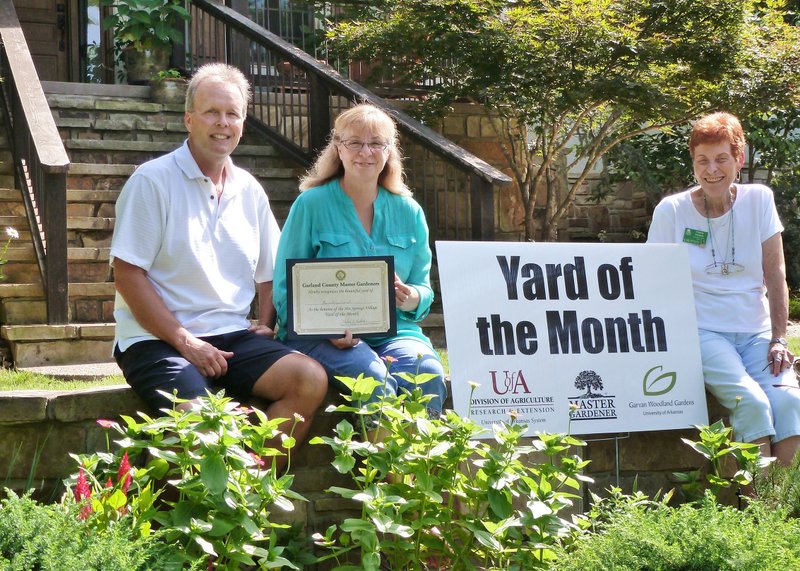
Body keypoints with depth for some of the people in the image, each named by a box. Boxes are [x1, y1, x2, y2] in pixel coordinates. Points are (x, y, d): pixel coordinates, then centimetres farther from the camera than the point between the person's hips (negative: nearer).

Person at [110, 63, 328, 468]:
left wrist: (265, 324, 2)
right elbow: (127, 273, -10)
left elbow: (268, 274, 22)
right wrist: (184, 341, -15)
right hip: (158, 340, -6)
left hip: (233, 337, 6)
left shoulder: (249, 191, 15)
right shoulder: (153, 181, -4)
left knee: (310, 378, -17)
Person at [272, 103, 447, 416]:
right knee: (374, 378, -34)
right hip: (322, 336, -3)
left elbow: (424, 289, 16)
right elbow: (285, 288, 0)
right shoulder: (311, 204, 3)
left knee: (428, 373, -30)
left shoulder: (408, 212, 14)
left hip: (394, 331, 3)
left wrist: (413, 299, -9)